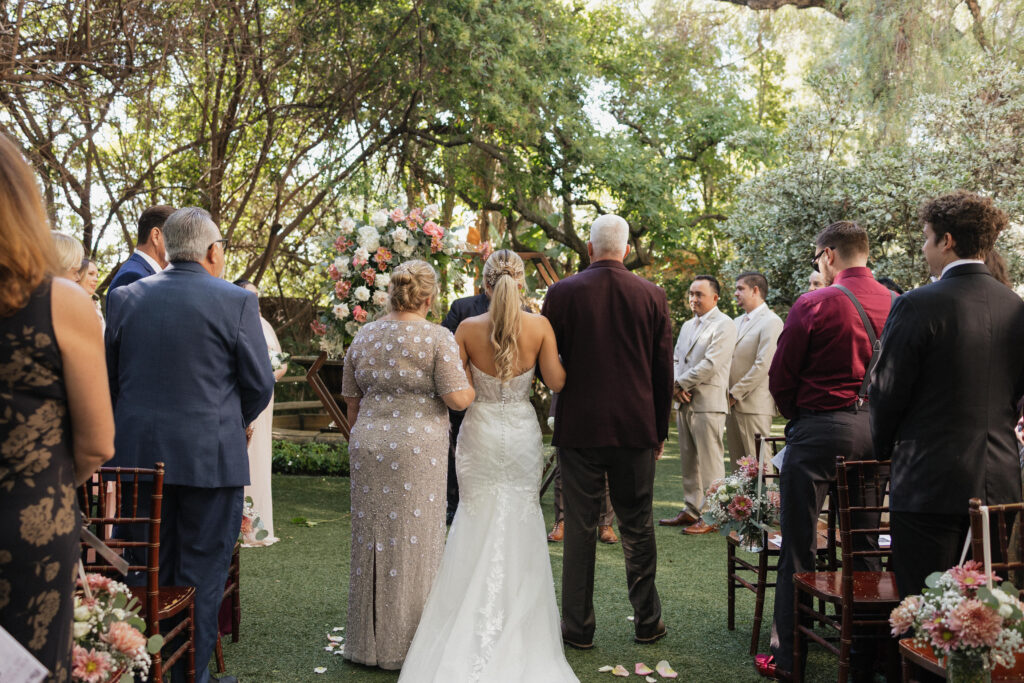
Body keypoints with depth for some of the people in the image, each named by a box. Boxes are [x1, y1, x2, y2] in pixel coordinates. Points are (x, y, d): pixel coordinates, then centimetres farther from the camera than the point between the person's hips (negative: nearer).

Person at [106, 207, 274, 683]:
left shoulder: (125, 298, 2)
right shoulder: (237, 302, -9)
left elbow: (109, 375, 8)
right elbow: (260, 384, -5)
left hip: (138, 455, 4)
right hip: (211, 457, -4)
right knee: (201, 575, 7)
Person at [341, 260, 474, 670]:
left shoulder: (363, 337, 8)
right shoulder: (437, 338, -8)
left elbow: (352, 402, 13)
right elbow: (458, 399, -14)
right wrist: (471, 385, 6)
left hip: (369, 447, 5)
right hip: (417, 451, -5)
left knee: (371, 540, 12)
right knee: (413, 542, 3)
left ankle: (366, 641, 21)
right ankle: (403, 646, 10)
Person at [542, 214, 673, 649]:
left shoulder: (562, 293, -5)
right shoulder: (653, 296, -1)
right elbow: (664, 370, 3)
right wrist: (659, 431, 12)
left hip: (578, 428, -1)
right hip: (636, 428, 2)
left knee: (580, 528, 6)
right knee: (637, 527, 13)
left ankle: (578, 626, 13)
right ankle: (647, 621, 23)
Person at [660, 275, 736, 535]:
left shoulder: (724, 325, -7)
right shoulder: (687, 326, 20)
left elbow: (710, 364, -16)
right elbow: (676, 359, 19)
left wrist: (681, 383, -10)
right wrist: (676, 387, -1)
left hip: (708, 403, -8)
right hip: (685, 403, 8)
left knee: (710, 462, -6)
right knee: (688, 460, 12)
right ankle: (691, 510, 20)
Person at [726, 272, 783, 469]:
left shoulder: (771, 322, -7)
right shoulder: (737, 322, 20)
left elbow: (763, 365, -15)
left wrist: (735, 394, -12)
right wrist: (727, 395, 7)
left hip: (754, 405, -8)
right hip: (733, 405, 8)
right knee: (737, 466, 10)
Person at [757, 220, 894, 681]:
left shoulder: (815, 304, -11)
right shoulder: (893, 303, 3)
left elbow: (780, 378, -6)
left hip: (820, 428, -5)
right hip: (874, 431, 6)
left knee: (799, 544, 3)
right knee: (863, 542, 15)